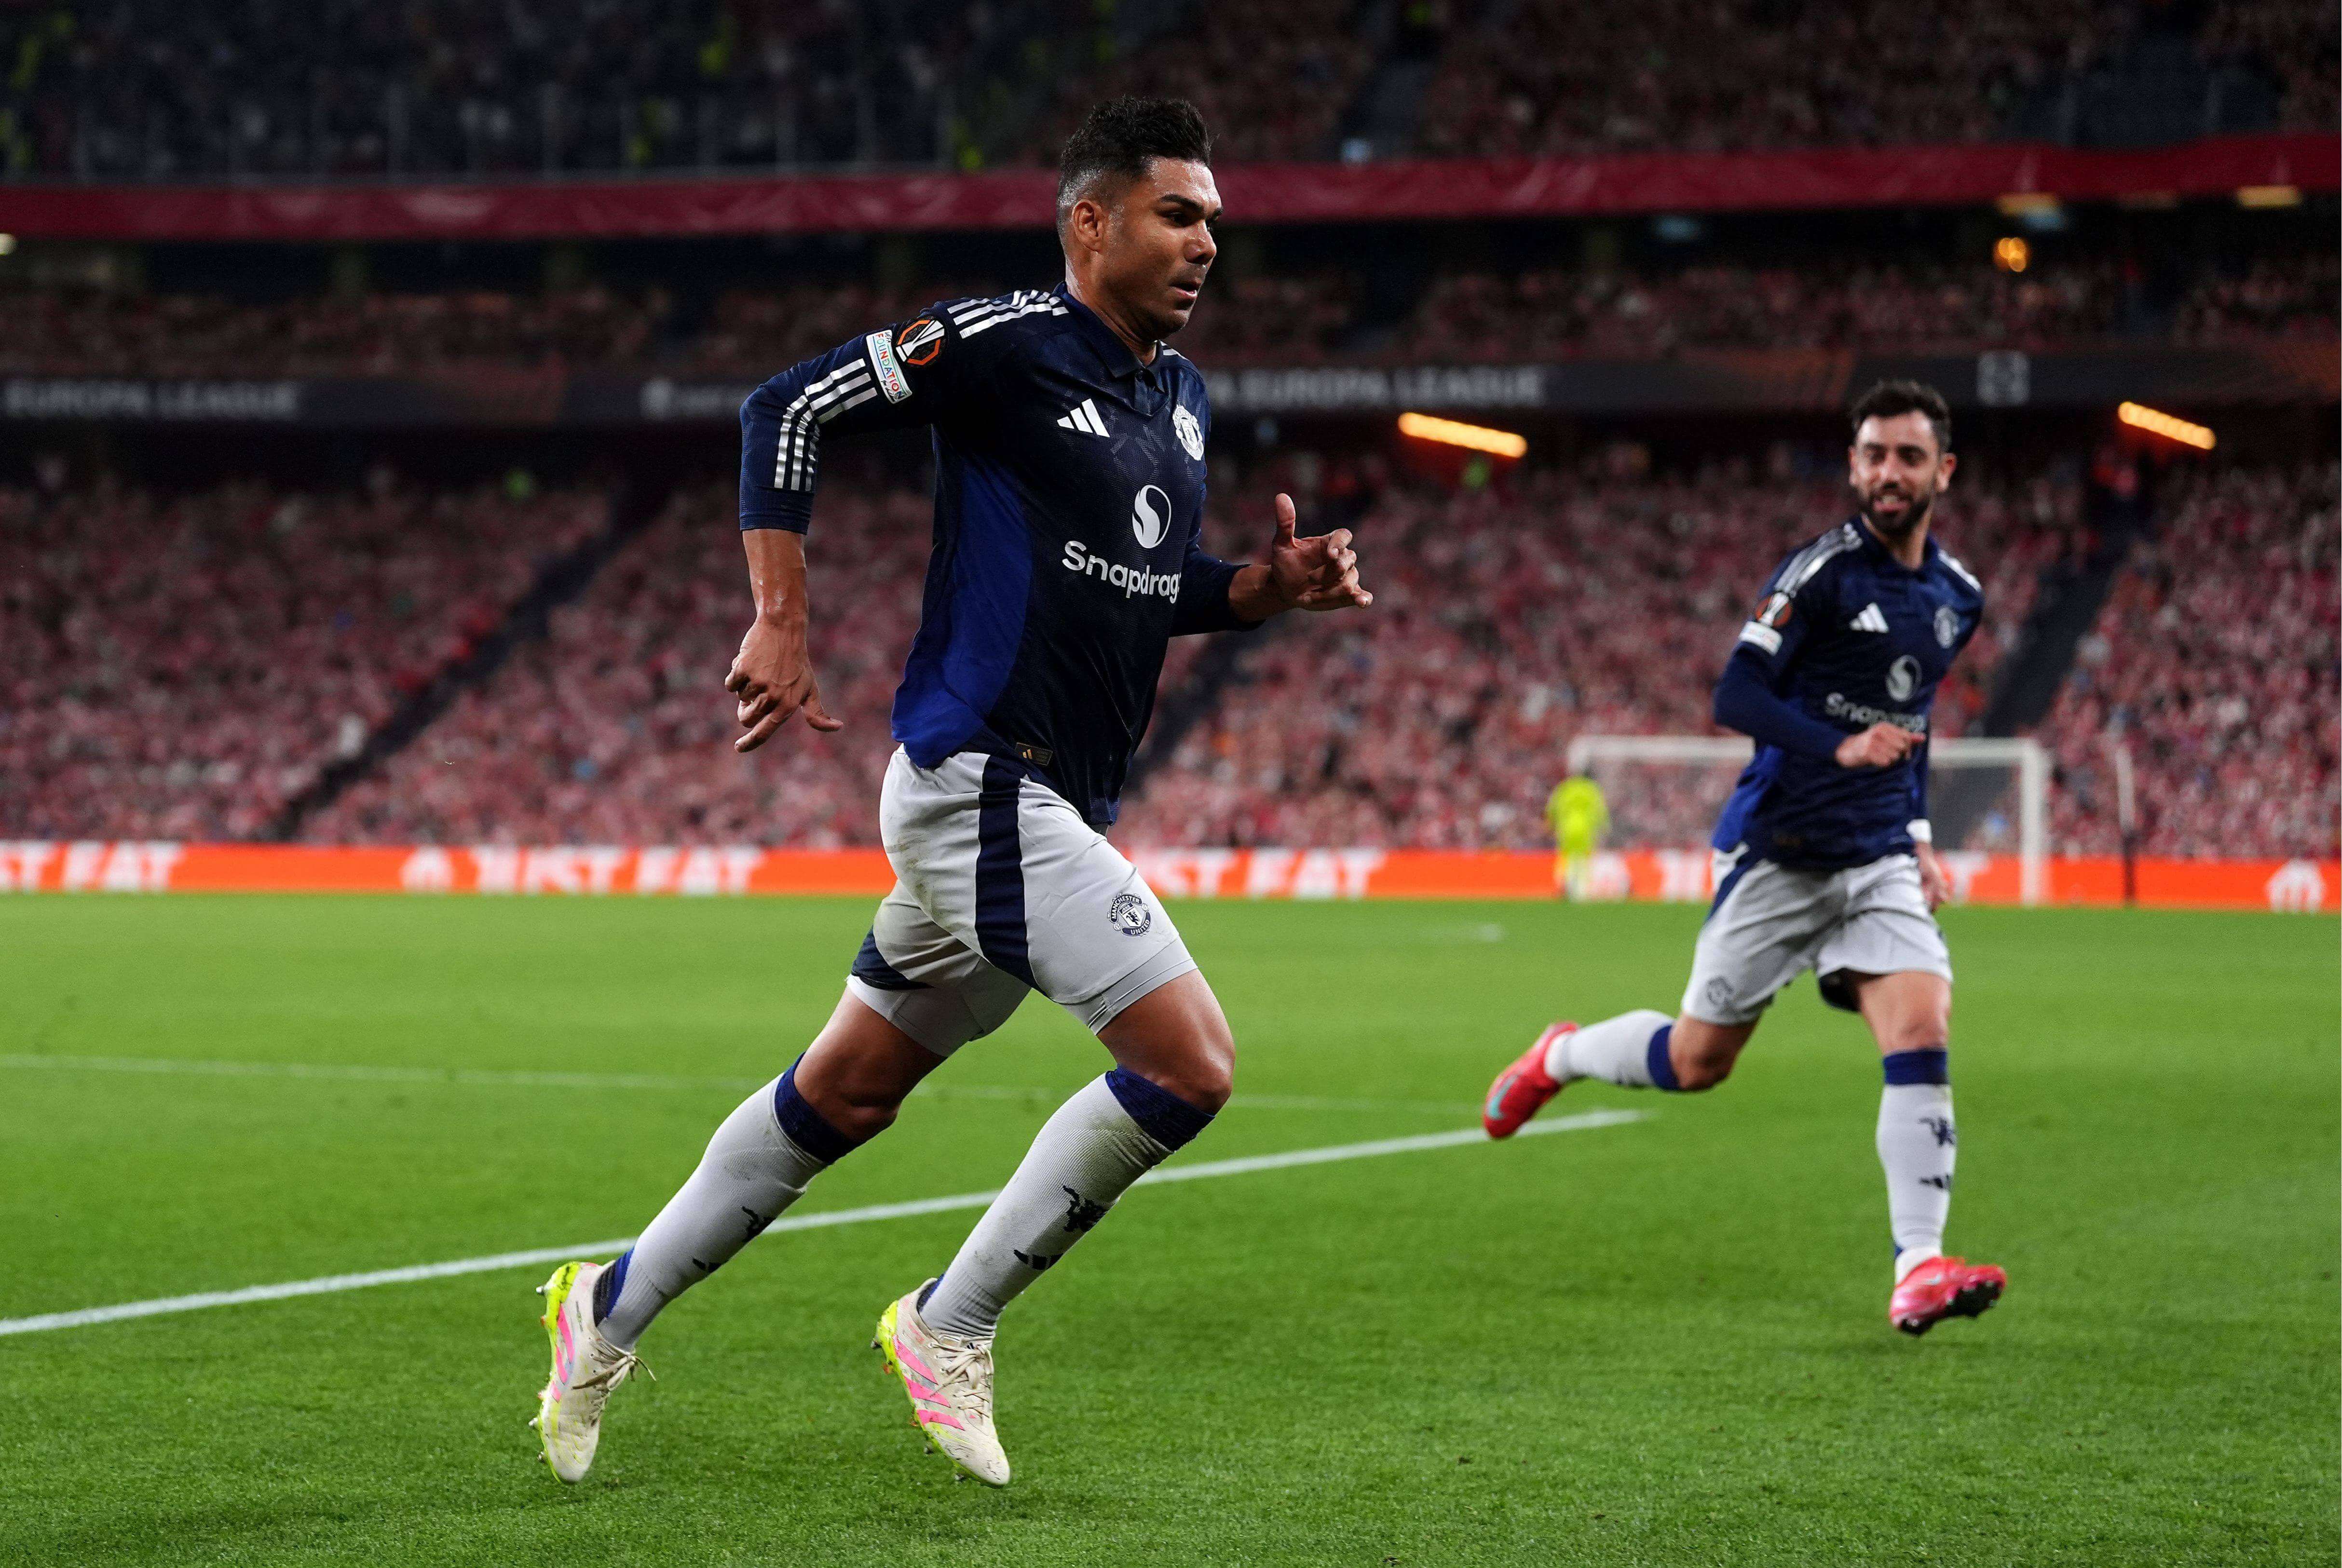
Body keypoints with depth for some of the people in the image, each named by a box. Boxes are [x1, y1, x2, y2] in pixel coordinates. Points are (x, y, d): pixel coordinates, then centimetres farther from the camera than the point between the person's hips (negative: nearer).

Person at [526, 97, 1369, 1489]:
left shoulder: (1184, 398, 15)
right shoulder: (1007, 342, -11)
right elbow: (788, 409, -9)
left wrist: (1272, 587, 6)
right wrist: (783, 624, -15)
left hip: (1055, 814, 9)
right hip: (982, 783, -9)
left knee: (847, 1094, 17)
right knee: (1191, 1065, -16)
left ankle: (613, 1309, 31)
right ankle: (951, 1327, -3)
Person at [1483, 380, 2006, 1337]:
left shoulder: (1956, 597, 9)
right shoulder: (1822, 572, -12)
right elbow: (1735, 697, -18)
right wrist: (1840, 748, -31)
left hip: (1880, 862, 5)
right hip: (1779, 853, -5)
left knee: (1922, 1040, -17)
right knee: (1697, 1061, 6)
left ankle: (1920, 1271, -19)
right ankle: (1559, 1058, 37)